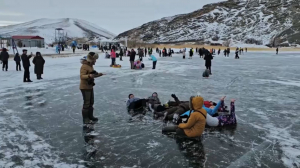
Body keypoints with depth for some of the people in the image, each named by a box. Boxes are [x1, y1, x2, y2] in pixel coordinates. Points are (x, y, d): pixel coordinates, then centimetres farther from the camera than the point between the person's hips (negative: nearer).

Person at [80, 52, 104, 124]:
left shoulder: (90, 65, 11)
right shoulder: (84, 66, -19)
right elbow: (82, 76, -27)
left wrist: (98, 75, 6)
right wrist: (89, 76, -43)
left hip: (90, 87, 10)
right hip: (85, 87, -10)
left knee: (91, 102, 18)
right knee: (86, 103, -3)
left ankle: (90, 116, 33)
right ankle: (85, 119, 7)